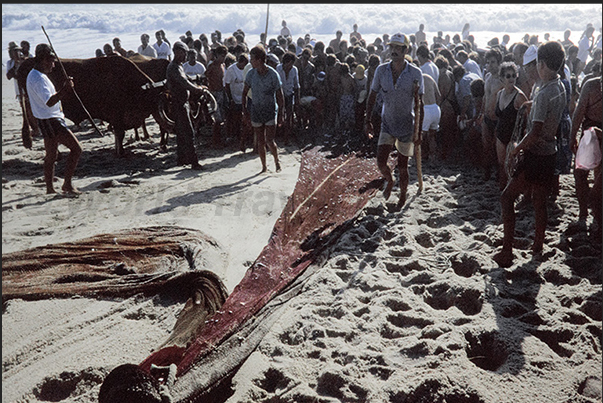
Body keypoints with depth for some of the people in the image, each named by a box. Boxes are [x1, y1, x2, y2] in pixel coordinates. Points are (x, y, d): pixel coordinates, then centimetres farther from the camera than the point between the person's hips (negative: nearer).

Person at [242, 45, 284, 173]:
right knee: (260, 142, 8)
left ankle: (277, 162, 16)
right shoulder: (251, 74, -1)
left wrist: (280, 113, -5)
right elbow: (245, 91, 13)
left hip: (271, 110, -3)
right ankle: (264, 167, 22)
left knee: (269, 141, -10)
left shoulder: (273, 75, -11)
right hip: (256, 110, 4)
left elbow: (280, 96, -5)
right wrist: (244, 106, 6)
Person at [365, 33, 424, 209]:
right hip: (387, 123, 2)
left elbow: (419, 104, -6)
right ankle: (389, 181, 28)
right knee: (381, 162, -7)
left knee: (402, 166, 6)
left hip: (406, 125, -2)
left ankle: (403, 195, 32)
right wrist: (367, 120, -1)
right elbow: (372, 97, 6)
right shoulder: (381, 70, -4)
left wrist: (418, 130, -8)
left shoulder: (415, 73, -10)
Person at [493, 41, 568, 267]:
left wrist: (517, 149, -11)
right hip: (549, 154, 9)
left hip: (535, 155, -9)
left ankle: (507, 252, -2)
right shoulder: (560, 89, 7)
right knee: (540, 201, 18)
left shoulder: (544, 93, -22)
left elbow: (536, 132, -24)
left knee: (507, 197, -2)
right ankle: (538, 247, 31)